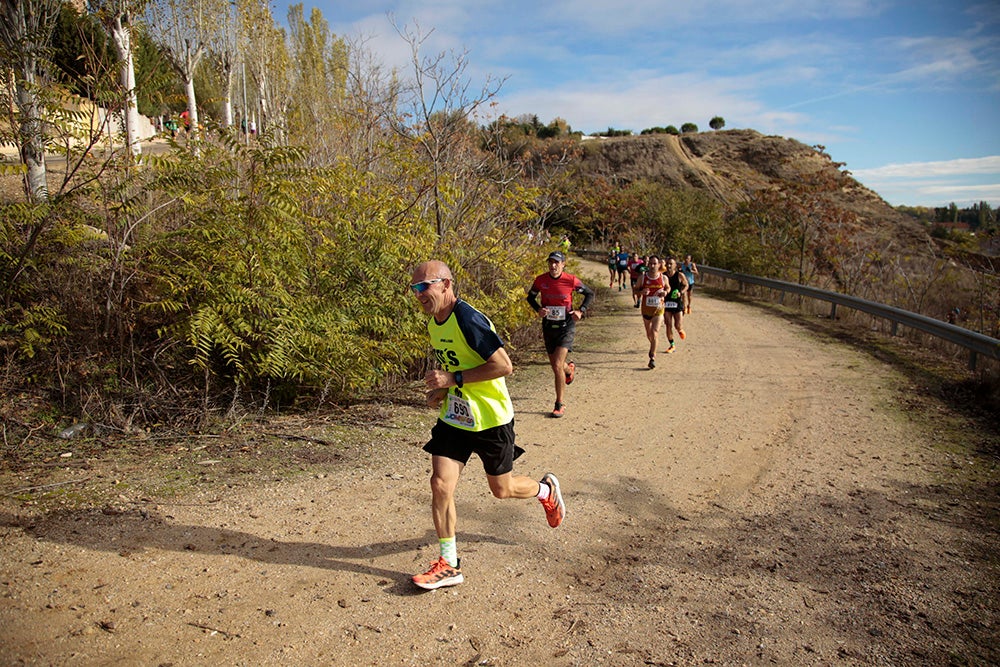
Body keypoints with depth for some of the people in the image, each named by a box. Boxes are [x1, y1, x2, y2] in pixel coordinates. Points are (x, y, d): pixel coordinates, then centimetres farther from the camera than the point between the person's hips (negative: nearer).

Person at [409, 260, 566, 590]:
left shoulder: (469, 321, -24)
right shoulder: (433, 324, 4)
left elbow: (504, 366, -27)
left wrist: (453, 380, -25)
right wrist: (441, 389, 1)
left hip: (490, 419, -7)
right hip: (453, 417, 7)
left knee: (501, 489, 10)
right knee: (440, 484, -3)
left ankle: (546, 489, 43)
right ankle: (449, 565, 11)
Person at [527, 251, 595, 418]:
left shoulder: (571, 280, -12)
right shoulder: (541, 280, -6)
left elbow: (590, 293, 4)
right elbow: (531, 296, 11)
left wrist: (581, 310, -9)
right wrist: (538, 309, -8)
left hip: (566, 327, -4)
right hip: (548, 327, 4)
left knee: (557, 365, -15)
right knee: (555, 365, 16)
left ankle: (560, 404, -2)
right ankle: (570, 369, 55)